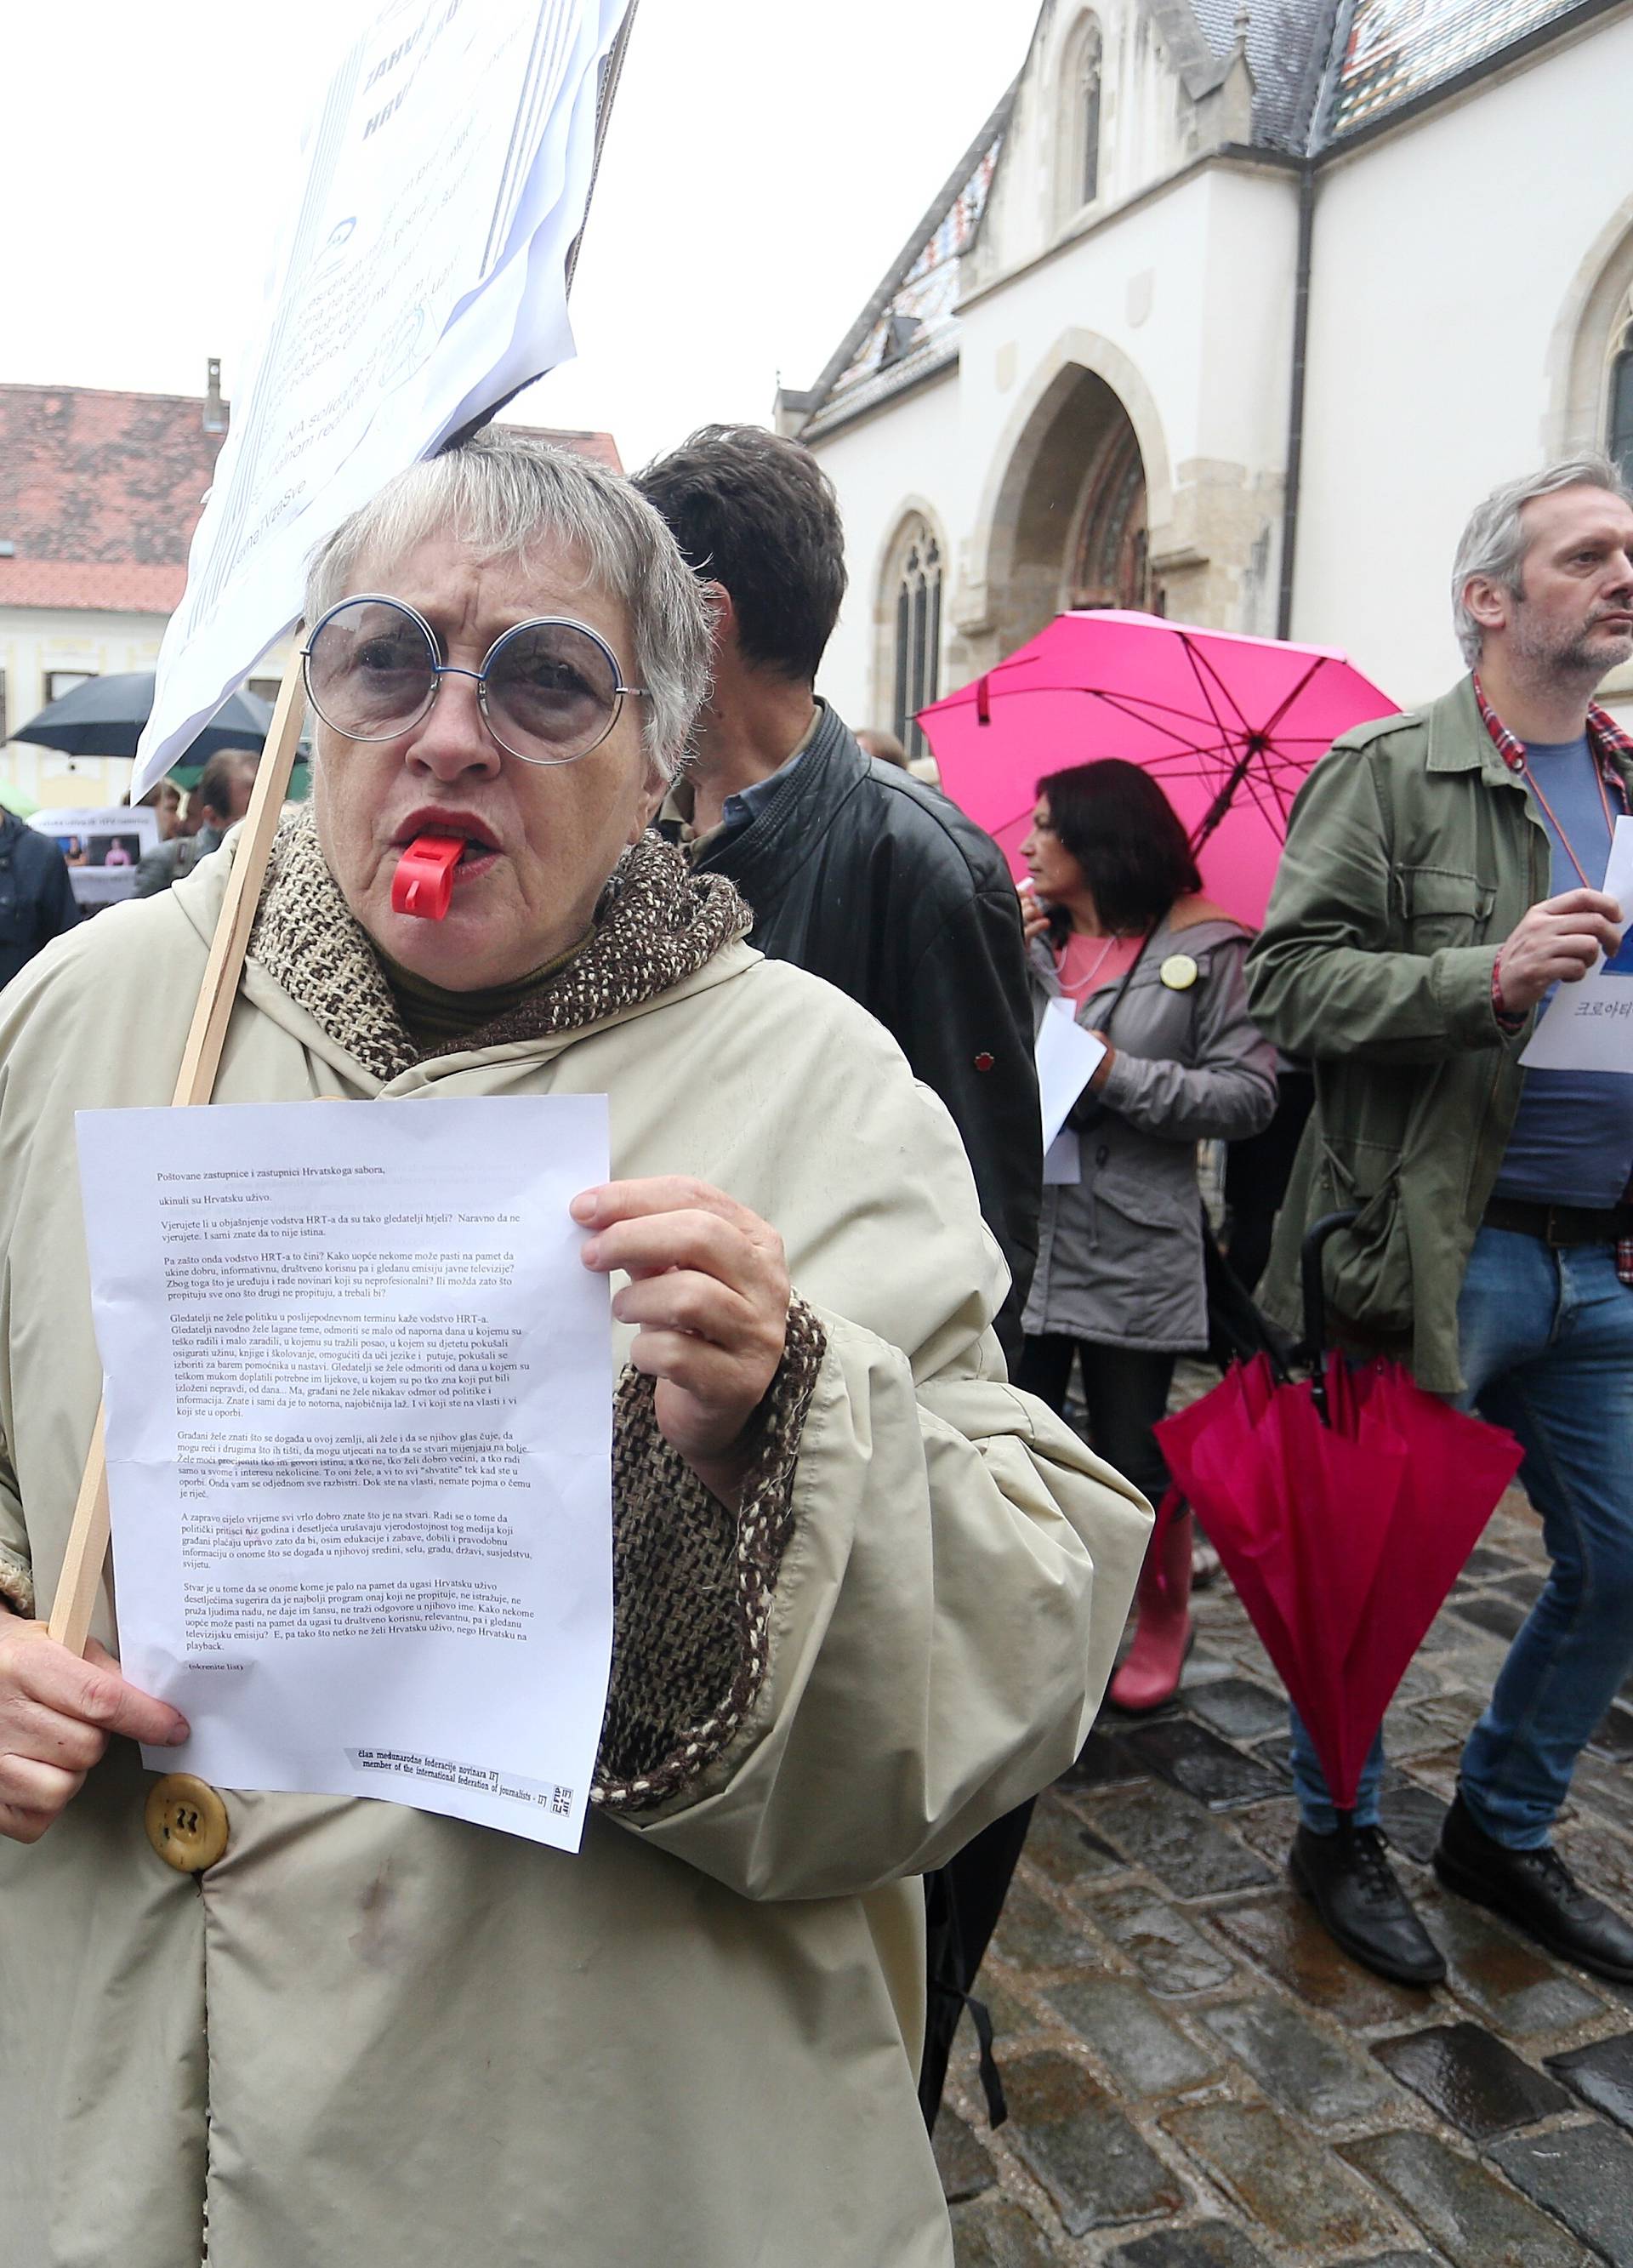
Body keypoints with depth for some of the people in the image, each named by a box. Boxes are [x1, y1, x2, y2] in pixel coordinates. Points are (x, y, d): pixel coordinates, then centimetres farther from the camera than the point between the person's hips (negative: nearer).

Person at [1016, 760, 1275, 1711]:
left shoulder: (1205, 951, -2)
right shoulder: (1029, 942, 11)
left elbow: (1250, 1096, -9)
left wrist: (1117, 1075, -14)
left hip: (1135, 1252, -4)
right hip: (1021, 1240, 4)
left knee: (1134, 1458, 6)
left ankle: (1165, 1624, 32)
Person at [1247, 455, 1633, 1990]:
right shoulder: (1389, 770, -5)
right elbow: (1287, 982, -15)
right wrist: (1489, 975, -24)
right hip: (1435, 1247, -7)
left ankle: (1503, 1829, 35)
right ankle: (1336, 1835, 30)